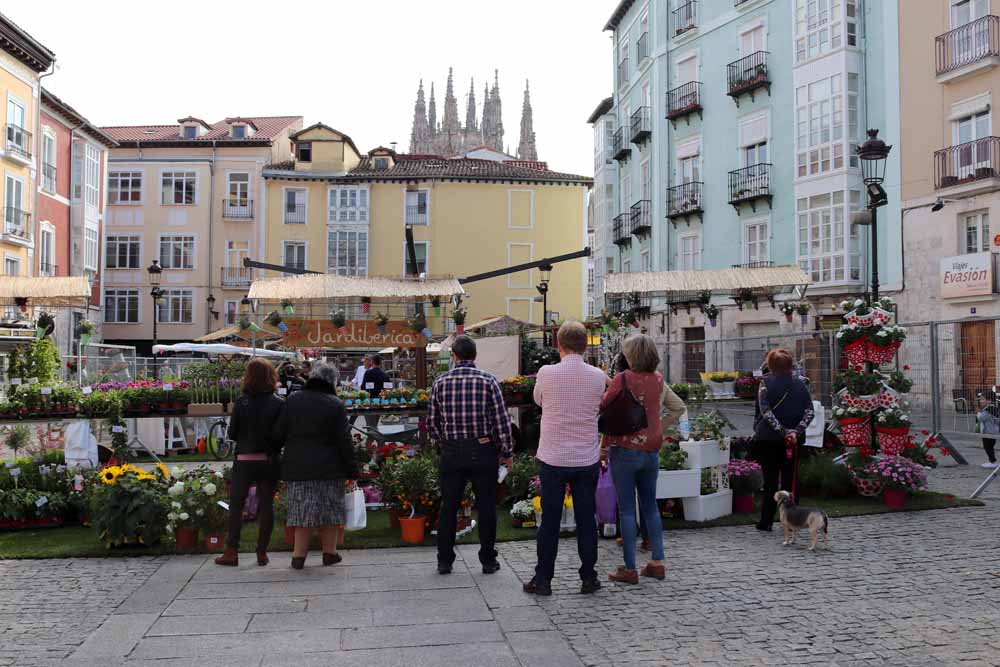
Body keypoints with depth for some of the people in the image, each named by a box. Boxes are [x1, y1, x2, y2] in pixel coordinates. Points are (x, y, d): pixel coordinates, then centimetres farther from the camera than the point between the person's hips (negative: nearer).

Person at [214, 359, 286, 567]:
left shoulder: (241, 402, -7)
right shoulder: (279, 404, -7)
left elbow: (232, 434, -3)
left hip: (245, 461, -1)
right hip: (269, 461, 1)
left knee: (236, 505, 9)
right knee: (266, 506, 8)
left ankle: (232, 552, 8)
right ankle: (262, 552, 12)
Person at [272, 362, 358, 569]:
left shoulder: (292, 400, 3)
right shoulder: (335, 405, -5)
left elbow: (278, 434, 2)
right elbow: (344, 441, -7)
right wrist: (352, 470, -2)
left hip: (296, 467, 2)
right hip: (328, 467, -2)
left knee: (303, 510, 8)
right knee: (330, 510, 10)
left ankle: (299, 555, 7)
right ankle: (330, 552, 17)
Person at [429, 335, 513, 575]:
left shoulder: (441, 382, 1)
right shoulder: (488, 380, -5)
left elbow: (432, 421, 5)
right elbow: (501, 420, -7)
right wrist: (506, 452, 3)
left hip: (451, 452, 2)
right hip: (483, 451, -2)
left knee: (448, 508, 11)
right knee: (486, 507, 8)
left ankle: (444, 561, 17)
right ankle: (488, 560, 15)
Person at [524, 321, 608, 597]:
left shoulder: (546, 373, -10)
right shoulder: (598, 376, -4)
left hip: (553, 459, -1)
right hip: (587, 460, 2)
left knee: (550, 521, 6)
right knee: (586, 519, 10)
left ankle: (543, 579, 13)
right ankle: (589, 578, 17)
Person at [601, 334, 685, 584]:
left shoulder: (623, 379, -13)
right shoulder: (658, 381, 5)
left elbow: (602, 406, -8)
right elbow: (679, 407, 15)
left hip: (625, 450, -5)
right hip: (651, 451, 5)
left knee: (627, 510, 1)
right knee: (650, 506, 16)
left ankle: (630, 569, 5)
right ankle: (657, 563, 19)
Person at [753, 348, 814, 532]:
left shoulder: (766, 383, -6)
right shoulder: (800, 384, 5)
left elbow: (765, 411, -16)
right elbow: (809, 411, -3)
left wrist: (782, 431, -17)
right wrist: (796, 431, -11)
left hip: (768, 438, -3)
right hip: (793, 440, 3)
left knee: (770, 480, 4)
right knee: (790, 479, 9)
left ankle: (766, 522, 7)